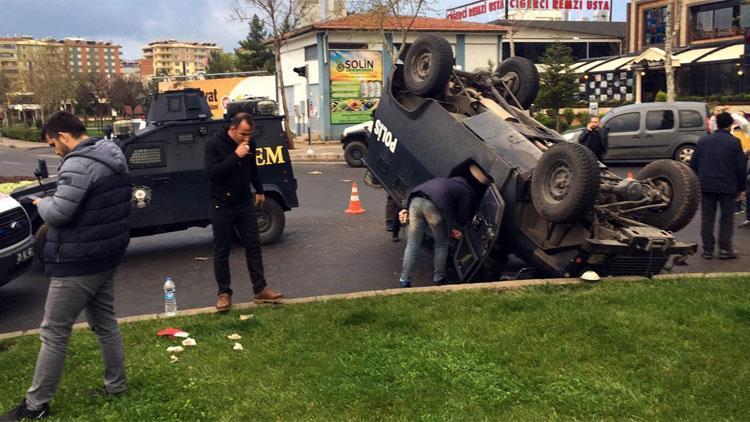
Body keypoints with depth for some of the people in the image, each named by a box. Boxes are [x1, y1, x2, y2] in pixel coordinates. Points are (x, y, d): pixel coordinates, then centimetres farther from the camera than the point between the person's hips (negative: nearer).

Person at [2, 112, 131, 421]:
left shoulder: (79, 164, -21)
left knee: (53, 333, 1)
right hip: (106, 257, 9)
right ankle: (115, 385, 28)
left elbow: (57, 213, -24)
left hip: (77, 264, -9)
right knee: (105, 323, 19)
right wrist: (51, 204, 10)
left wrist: (42, 203, -3)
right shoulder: (114, 158, 10)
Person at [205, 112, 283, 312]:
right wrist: (235, 156, -32)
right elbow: (212, 172, -27)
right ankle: (224, 293, 11)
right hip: (222, 205, -4)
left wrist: (259, 190, 27)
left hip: (245, 203, 5)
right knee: (221, 251, 2)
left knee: (253, 247, 4)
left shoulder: (250, 144, 1)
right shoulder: (214, 144, -15)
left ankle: (260, 290, 10)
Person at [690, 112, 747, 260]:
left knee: (707, 218, 8)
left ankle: (707, 249, 9)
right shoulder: (734, 142, -6)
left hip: (706, 185, 3)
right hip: (727, 187, -3)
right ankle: (725, 249, 6)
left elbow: (693, 164, 7)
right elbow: (741, 167, -5)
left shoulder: (703, 141, 4)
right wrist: (740, 187, 5)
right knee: (726, 219, 7)